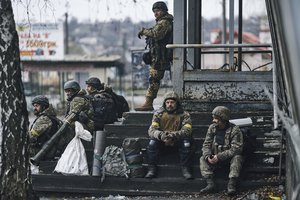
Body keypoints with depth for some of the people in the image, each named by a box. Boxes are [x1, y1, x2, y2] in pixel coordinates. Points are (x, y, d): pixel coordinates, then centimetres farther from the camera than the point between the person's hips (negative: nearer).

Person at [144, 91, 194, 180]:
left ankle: (186, 169, -20)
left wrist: (173, 135, -40)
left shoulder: (184, 115, -8)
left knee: (186, 144, -32)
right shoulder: (158, 114, -4)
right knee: (152, 142, -29)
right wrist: (161, 135, -38)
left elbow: (187, 131, -21)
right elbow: (151, 130, -15)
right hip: (161, 140, 1)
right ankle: (152, 168, -20)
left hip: (178, 140, -1)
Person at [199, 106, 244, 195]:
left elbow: (236, 149, -23)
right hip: (215, 157, 5)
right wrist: (208, 156, -22)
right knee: (203, 159, -15)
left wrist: (219, 156, -28)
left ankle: (231, 184, -39)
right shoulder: (212, 128, 1)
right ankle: (210, 183, -29)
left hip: (229, 157, -5)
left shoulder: (234, 130, -16)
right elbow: (206, 144, 1)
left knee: (237, 158, -33)